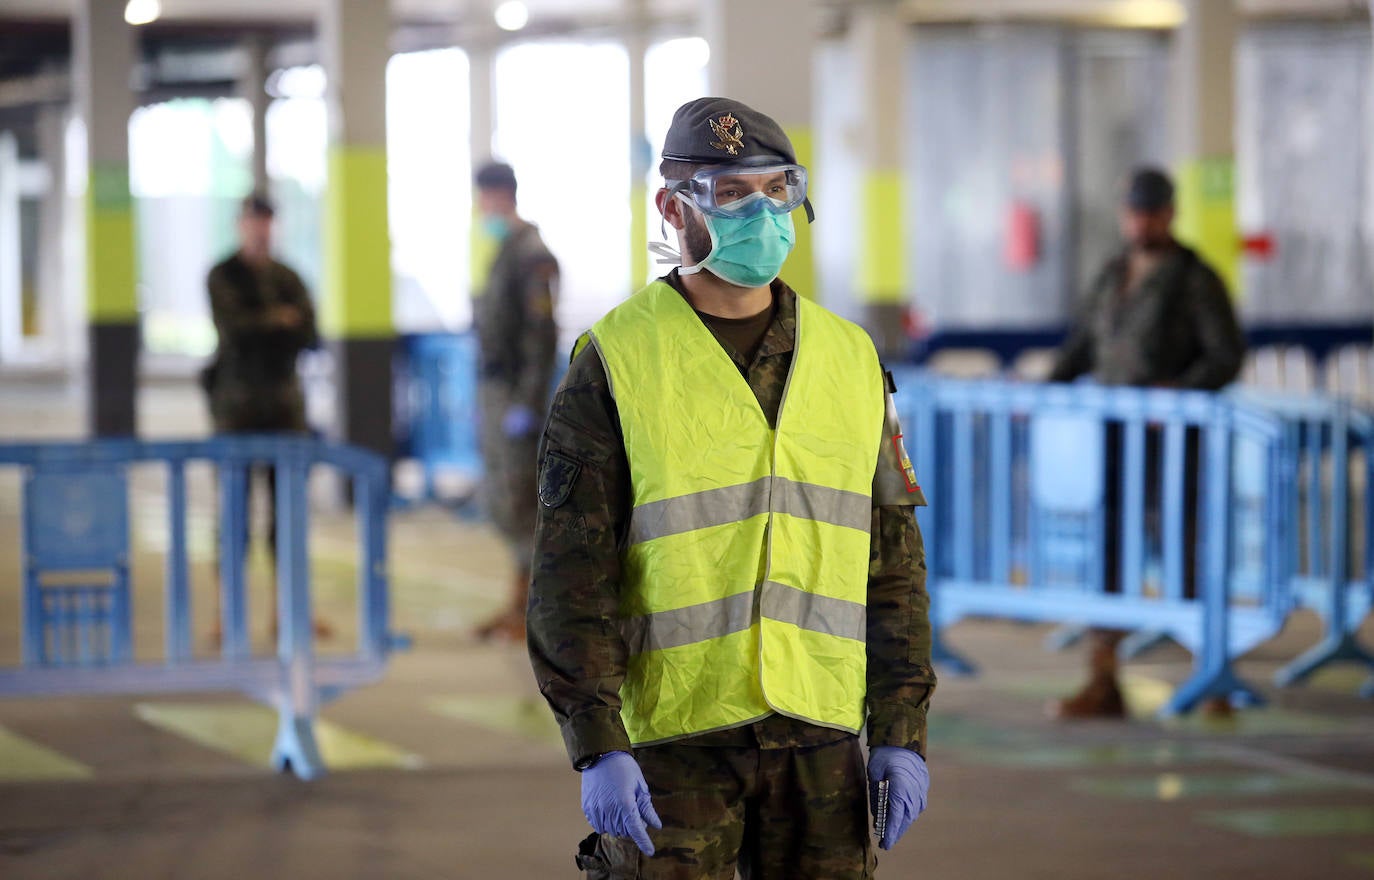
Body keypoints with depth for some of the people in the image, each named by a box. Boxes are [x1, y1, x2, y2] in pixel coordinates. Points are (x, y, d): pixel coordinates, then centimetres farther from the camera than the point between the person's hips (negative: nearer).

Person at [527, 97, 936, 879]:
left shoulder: (850, 360, 10)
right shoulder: (616, 364, -3)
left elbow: (893, 560, 10)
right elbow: (572, 574, -7)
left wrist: (902, 731, 3)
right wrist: (597, 748, -15)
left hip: (820, 741, 4)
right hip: (671, 735, -4)